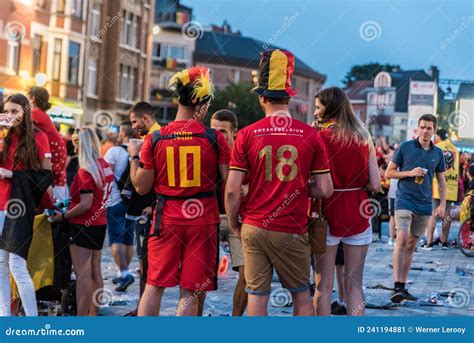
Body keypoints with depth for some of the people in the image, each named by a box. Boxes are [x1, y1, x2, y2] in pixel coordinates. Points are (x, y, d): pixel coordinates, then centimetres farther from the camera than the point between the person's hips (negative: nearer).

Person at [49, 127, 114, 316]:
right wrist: (73, 203, 17)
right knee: (95, 272, 13)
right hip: (100, 224, 9)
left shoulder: (85, 171, -19)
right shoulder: (106, 166, 7)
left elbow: (86, 204, -23)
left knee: (82, 274, -8)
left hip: (84, 225, -9)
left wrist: (63, 216, -12)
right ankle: (93, 314, 19)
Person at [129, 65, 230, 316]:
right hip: (203, 219, -1)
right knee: (190, 290, 4)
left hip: (167, 218, 1)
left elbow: (141, 187, 3)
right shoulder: (214, 138, -6)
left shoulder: (155, 139, -3)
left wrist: (134, 156, 17)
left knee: (155, 285, 11)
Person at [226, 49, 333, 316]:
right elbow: (325, 190, -4)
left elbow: (232, 191, -6)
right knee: (301, 294, 13)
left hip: (254, 229, 0)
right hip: (293, 231, 0)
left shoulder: (247, 135, -4)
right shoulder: (310, 136, -3)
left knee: (257, 295, 6)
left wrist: (234, 224, 8)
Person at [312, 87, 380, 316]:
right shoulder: (364, 138, 3)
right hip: (358, 214, 3)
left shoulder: (319, 136, -8)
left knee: (324, 284, 5)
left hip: (328, 213, -3)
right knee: (354, 284, 10)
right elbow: (375, 185, 0)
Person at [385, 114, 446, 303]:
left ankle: (403, 287, 15)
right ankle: (397, 287, -20)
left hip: (424, 205, 4)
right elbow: (389, 173, 1)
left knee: (411, 246, 9)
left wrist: (442, 205, 7)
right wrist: (410, 173, -13)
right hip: (405, 200, -4)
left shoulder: (438, 153, 9)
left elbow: (441, 181, 16)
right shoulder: (405, 147, -2)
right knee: (402, 240, -18)